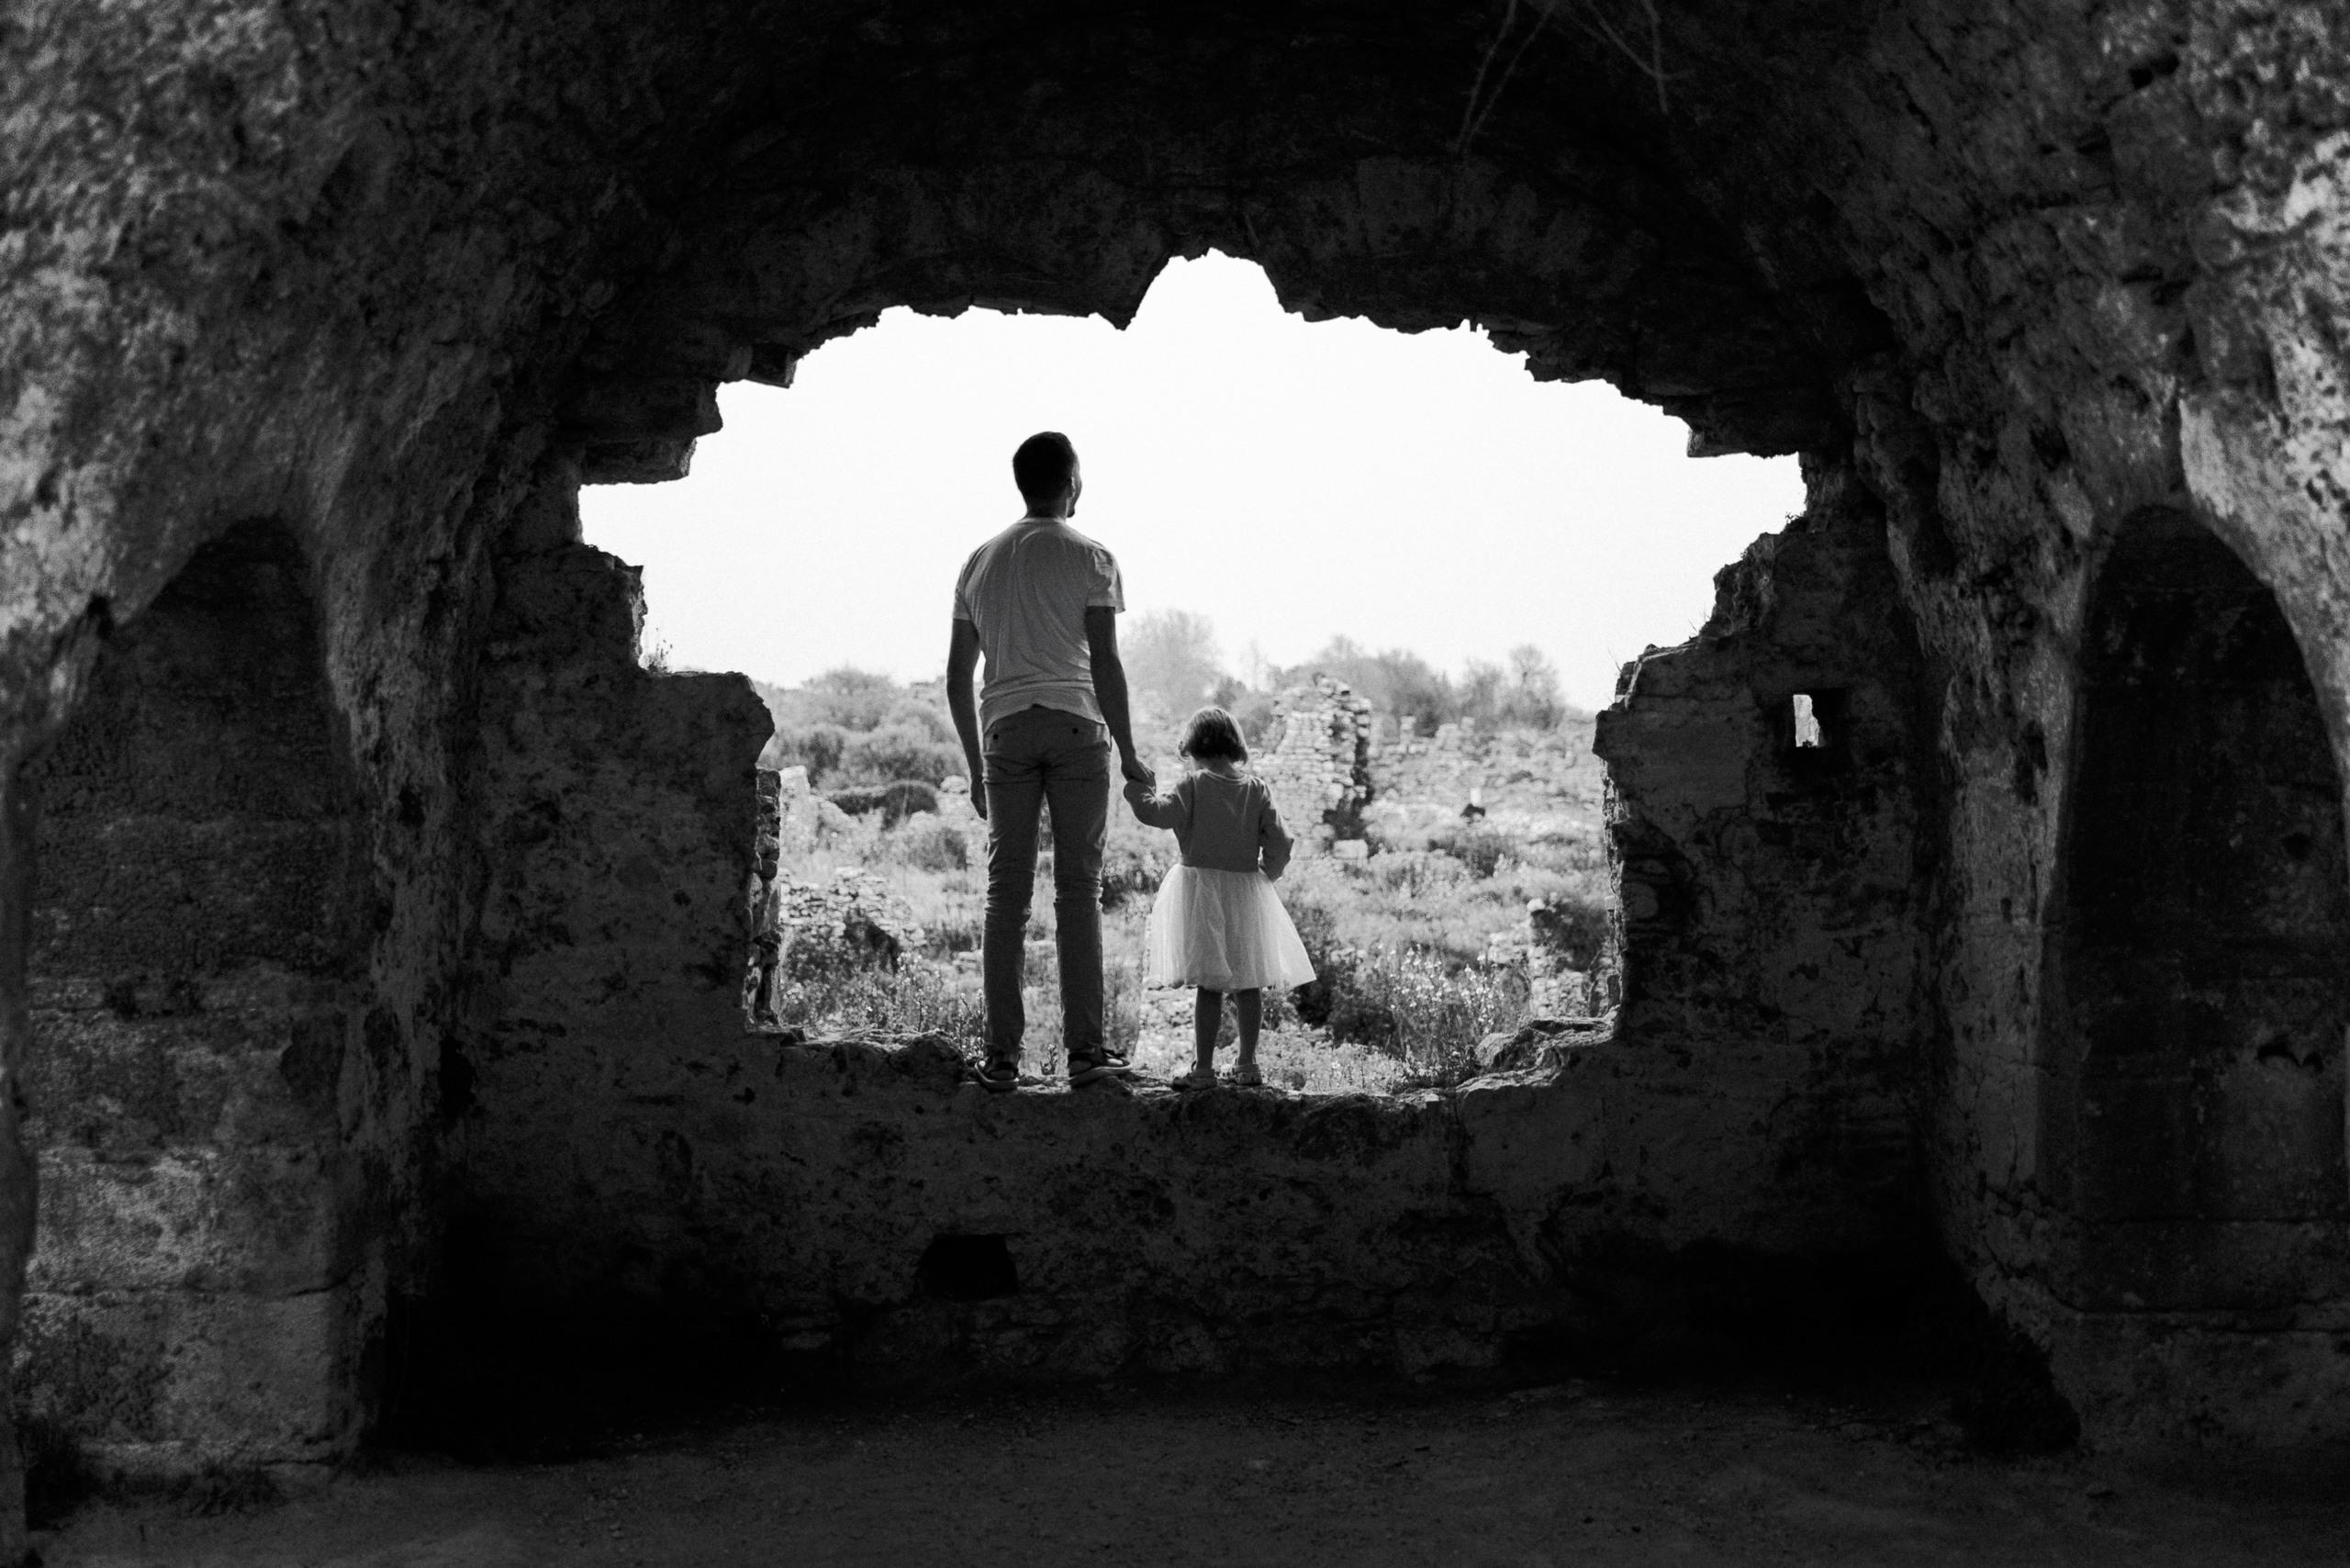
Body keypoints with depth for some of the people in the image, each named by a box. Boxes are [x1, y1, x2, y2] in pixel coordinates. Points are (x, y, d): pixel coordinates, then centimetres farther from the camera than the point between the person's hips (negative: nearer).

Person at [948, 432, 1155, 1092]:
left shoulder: (981, 561, 16)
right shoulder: (1091, 558, 2)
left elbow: (956, 678, 15)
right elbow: (1105, 665, -6)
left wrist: (976, 767, 20)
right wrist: (1129, 755, 0)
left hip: (1003, 728, 3)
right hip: (1076, 724, -3)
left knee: (1006, 894, 3)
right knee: (1079, 889, -1)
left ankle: (1002, 1056, 1)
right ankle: (1085, 1050, -3)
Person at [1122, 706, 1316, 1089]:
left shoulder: (1195, 785, -7)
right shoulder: (1257, 789, 4)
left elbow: (1160, 813, -18)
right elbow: (1280, 841, 1)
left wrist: (1138, 792, -2)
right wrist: (1266, 872, 16)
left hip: (1202, 886, -4)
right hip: (1247, 891, 4)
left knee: (1209, 984, -5)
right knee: (1248, 983, 11)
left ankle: (1204, 1068, -5)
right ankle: (1247, 1064, 18)